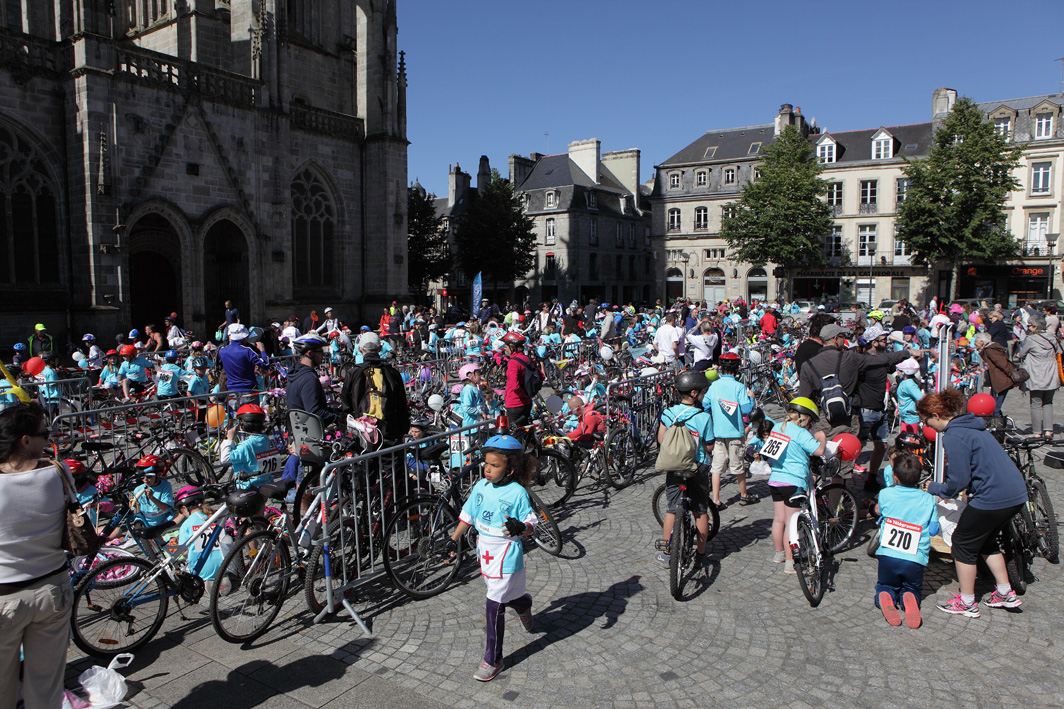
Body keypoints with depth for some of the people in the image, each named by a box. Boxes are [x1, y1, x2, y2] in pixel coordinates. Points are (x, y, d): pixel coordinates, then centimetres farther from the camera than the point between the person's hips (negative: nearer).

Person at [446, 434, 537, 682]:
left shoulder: (517, 493, -17)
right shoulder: (481, 487, 0)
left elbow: (531, 525, -16)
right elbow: (467, 515, 12)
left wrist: (520, 527, -37)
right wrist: (454, 538, 12)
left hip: (506, 555, -6)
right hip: (485, 551, 6)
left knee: (494, 606, -4)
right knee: (506, 595, 23)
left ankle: (493, 660, 11)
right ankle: (523, 604, 58)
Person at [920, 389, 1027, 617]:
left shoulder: (954, 436, -17)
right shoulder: (971, 425, 13)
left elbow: (959, 481, -18)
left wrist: (934, 488, 1)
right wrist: (945, 487, 16)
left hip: (992, 497, -9)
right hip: (1016, 494, 10)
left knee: (963, 543, 8)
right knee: (985, 541, 26)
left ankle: (966, 603, 17)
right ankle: (1005, 593, 31)